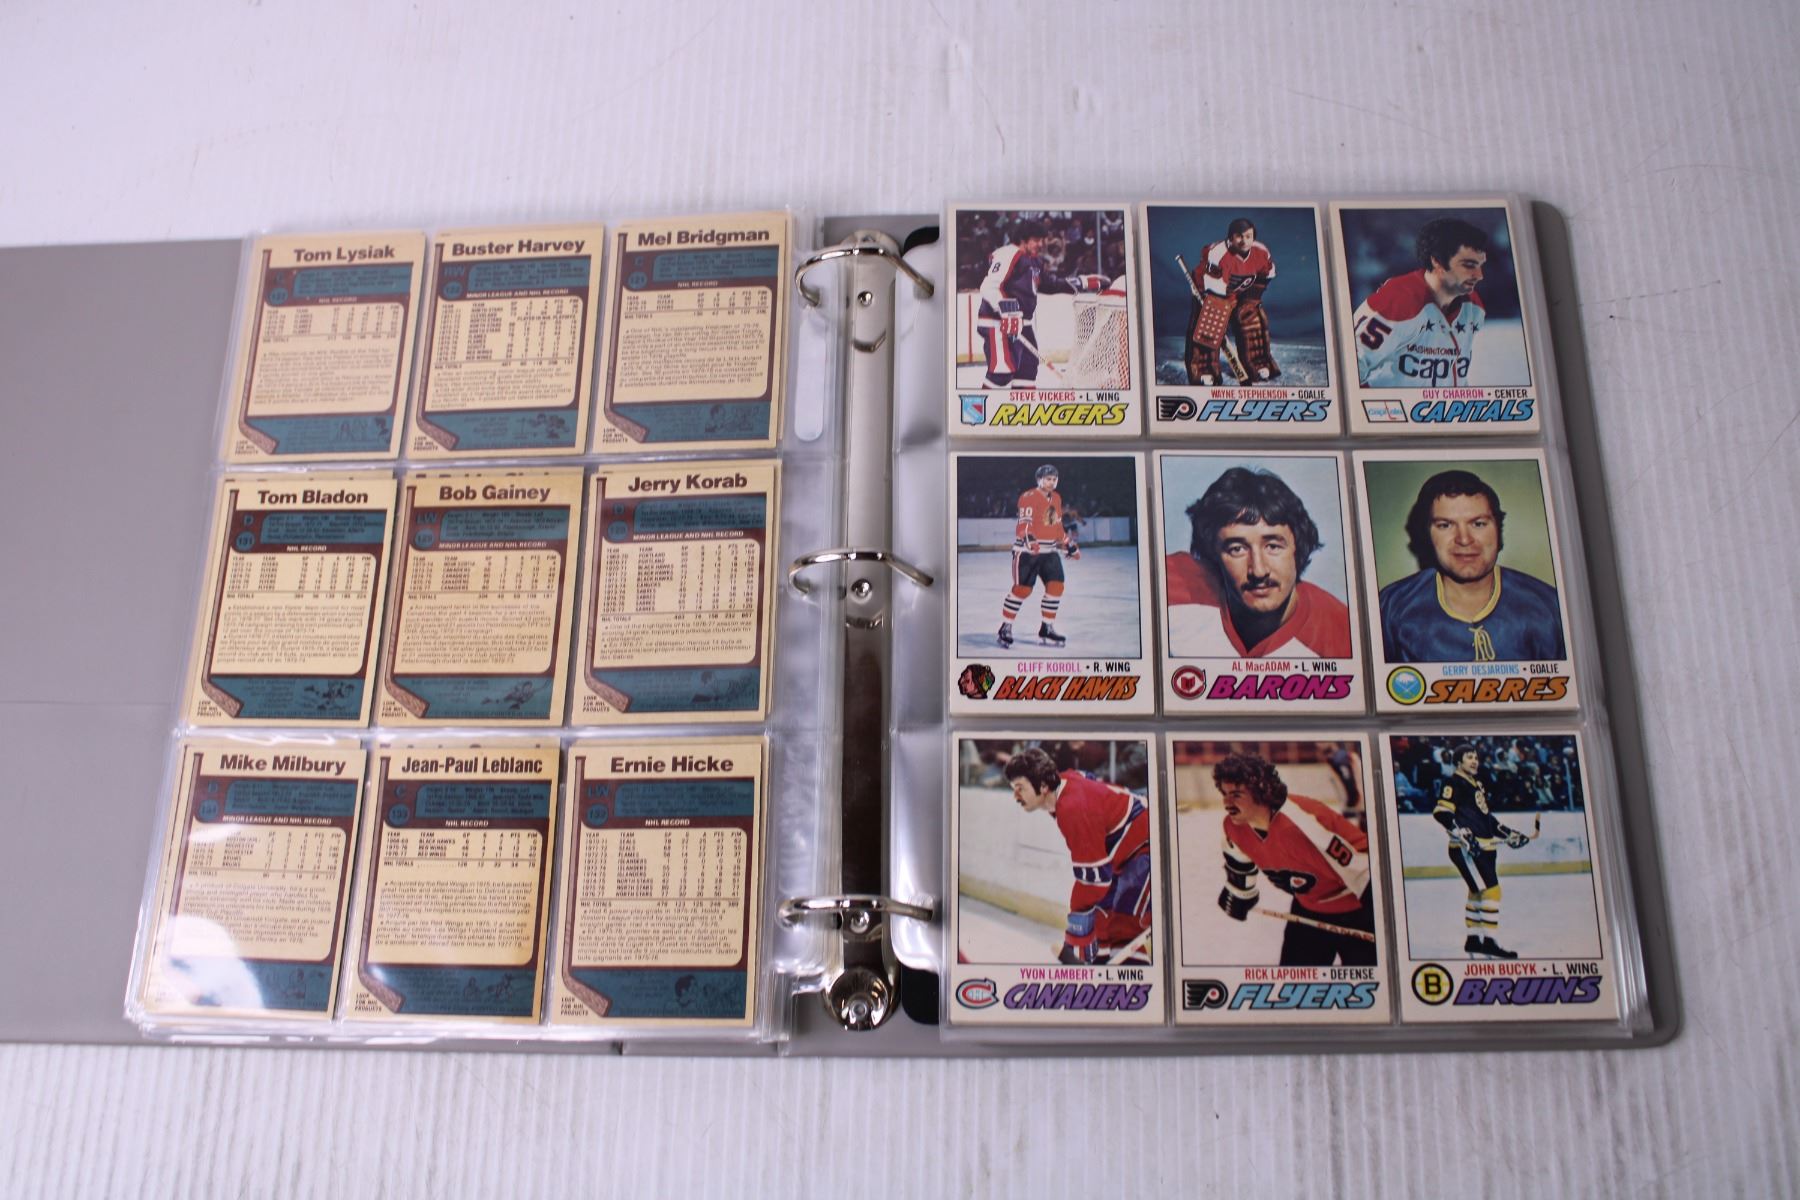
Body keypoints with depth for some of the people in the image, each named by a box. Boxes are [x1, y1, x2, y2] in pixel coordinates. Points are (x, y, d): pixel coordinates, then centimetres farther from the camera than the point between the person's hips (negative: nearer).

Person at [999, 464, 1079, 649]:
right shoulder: (1029, 497, -12)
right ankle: (1005, 628, 3)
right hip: (1027, 550, -7)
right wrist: (1029, 538, -40)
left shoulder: (1056, 498, 15)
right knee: (1022, 589, -9)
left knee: (1056, 586, -1)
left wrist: (1069, 545, 22)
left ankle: (1047, 629, 11)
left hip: (1049, 550, 7)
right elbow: (1024, 522, -23)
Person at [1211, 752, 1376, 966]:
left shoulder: (1302, 821, -37)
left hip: (1356, 908, -7)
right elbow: (1240, 860, 12)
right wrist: (1239, 894, 26)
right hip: (1310, 909, 7)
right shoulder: (1234, 826, -14)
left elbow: (1361, 870, -32)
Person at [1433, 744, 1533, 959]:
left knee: (1478, 892, 14)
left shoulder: (1477, 784, 21)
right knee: (1491, 889, -14)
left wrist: (1506, 833, 23)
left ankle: (1473, 939, 22)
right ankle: (1489, 941, -12)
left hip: (1485, 848, 10)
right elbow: (1441, 812, -19)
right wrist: (1462, 834, -27)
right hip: (1466, 849, -10)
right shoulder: (1454, 783, -8)